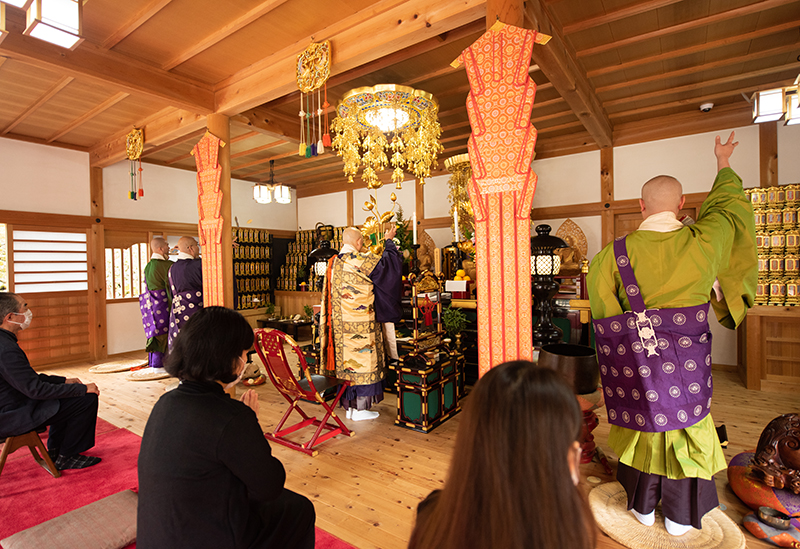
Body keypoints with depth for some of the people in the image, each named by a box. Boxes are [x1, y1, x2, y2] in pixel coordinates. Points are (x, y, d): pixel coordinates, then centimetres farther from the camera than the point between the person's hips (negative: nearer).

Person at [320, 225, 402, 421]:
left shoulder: (333, 262, 7)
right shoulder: (363, 261, -15)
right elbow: (389, 263, -5)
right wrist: (389, 240, 9)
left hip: (340, 324, 7)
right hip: (360, 324, -7)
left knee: (346, 360, 14)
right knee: (362, 360, 3)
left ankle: (349, 406, 25)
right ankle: (360, 408, 12)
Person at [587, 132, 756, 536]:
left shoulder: (616, 253, -13)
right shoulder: (703, 241, -10)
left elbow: (603, 305, -4)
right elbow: (729, 203, 12)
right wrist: (724, 165, 30)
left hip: (636, 356, 0)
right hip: (686, 358, 0)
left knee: (642, 422, 17)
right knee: (685, 425, 17)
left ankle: (643, 506, 36)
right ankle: (680, 516, 33)